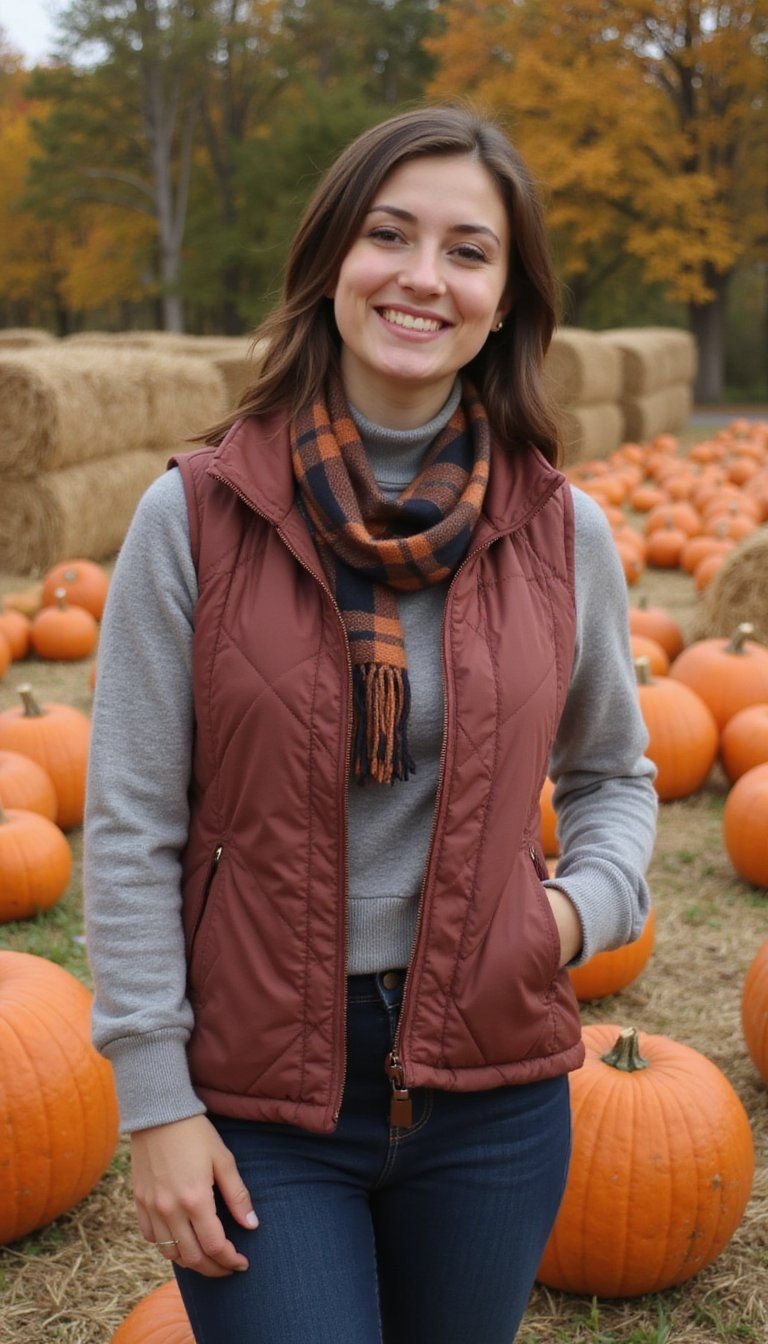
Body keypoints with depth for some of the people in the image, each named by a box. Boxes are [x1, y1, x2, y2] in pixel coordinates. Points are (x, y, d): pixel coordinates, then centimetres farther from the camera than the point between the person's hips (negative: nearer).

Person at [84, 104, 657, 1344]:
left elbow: (612, 773, 13)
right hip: (257, 1095, -2)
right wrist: (156, 1100, -8)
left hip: (492, 1090, 3)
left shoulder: (560, 532, -3)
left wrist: (587, 903, -7)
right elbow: (130, 830, -7)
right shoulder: (197, 517, -9)